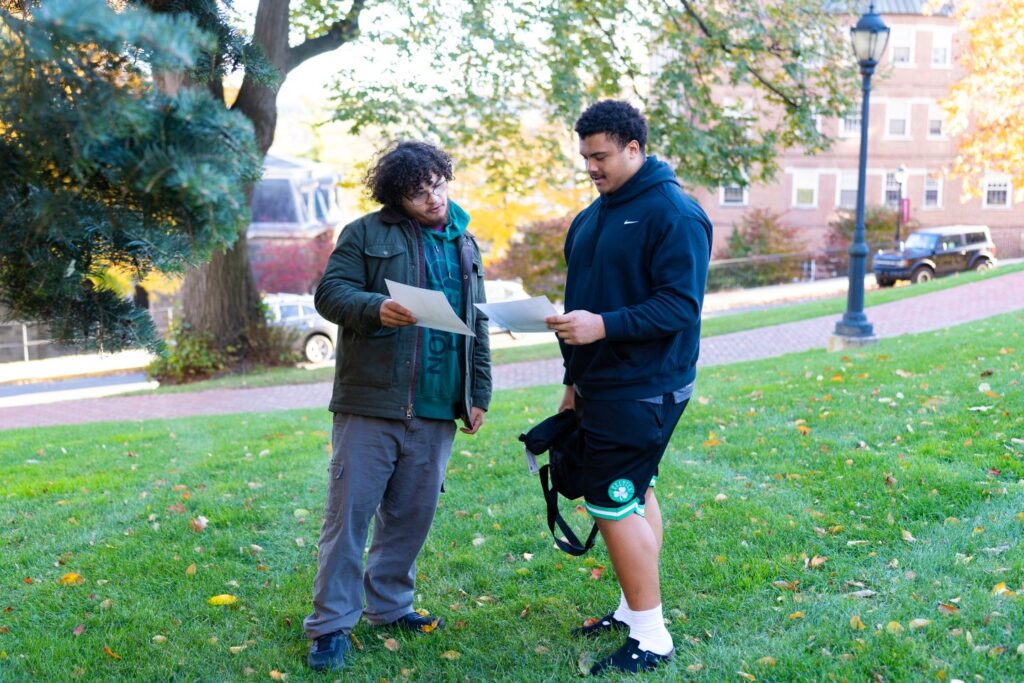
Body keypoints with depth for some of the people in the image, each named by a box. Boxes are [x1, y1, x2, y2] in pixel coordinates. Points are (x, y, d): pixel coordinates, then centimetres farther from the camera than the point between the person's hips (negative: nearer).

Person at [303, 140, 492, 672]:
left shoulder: (465, 245, 16)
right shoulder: (366, 234, -1)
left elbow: (477, 326, 19)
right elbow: (329, 292, -6)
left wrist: (479, 394, 15)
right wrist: (376, 308, -25)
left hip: (436, 409, 5)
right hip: (371, 403, -5)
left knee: (411, 515, 12)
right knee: (350, 512, -2)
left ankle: (389, 605, 29)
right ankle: (331, 623, 9)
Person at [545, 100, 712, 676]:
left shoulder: (675, 213, -14)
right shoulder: (596, 215, 13)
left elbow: (681, 305, -20)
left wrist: (603, 325, -28)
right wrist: (575, 379, 19)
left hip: (643, 390, -9)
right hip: (604, 385, 9)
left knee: (614, 503, -8)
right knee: (634, 496, 16)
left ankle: (651, 637, 4)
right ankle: (634, 610, 29)